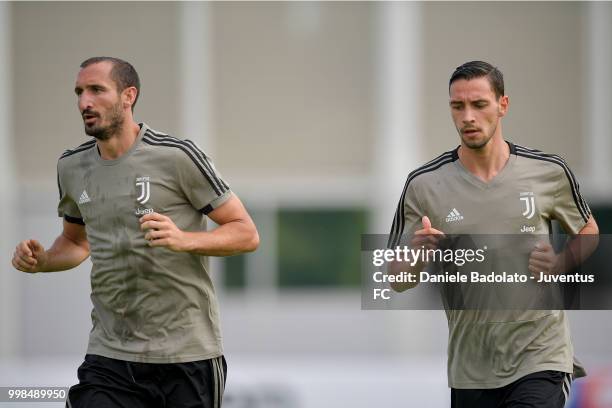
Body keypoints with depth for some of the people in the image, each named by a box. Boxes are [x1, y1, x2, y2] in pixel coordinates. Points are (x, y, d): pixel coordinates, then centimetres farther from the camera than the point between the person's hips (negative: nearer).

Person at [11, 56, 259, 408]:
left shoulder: (176, 157, -8)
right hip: (109, 357, 4)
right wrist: (41, 261, 4)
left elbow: (246, 235, -5)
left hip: (186, 353, -4)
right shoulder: (72, 168, 9)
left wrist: (184, 240, -22)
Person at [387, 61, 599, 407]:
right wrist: (418, 257, -20)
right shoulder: (424, 185, -1)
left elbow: (588, 232, 17)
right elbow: (398, 279, 3)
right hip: (470, 366, 2)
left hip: (540, 356, -2)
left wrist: (560, 264, -5)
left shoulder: (549, 172, -1)